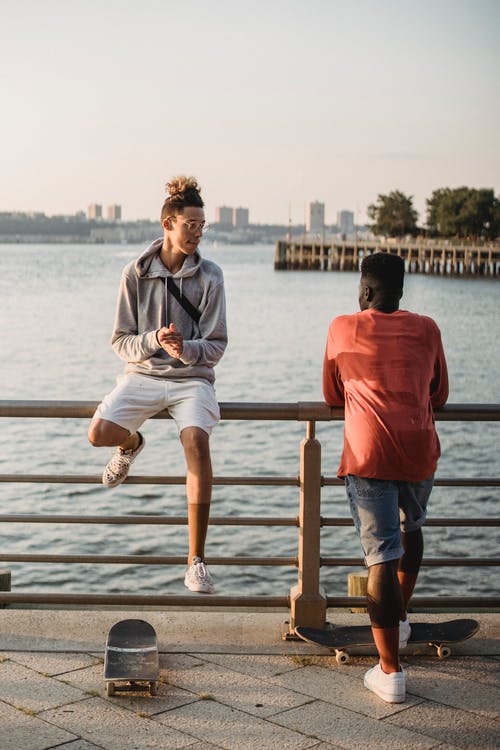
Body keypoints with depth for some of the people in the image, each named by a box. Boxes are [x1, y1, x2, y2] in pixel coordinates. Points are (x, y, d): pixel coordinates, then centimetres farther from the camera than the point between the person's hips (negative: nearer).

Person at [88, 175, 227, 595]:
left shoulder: (210, 277, -1)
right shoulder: (136, 273, 0)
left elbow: (216, 346, -1)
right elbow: (121, 342, 2)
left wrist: (186, 350, -22)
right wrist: (154, 341, -18)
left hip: (192, 377, -1)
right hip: (143, 374, 1)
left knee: (196, 441, -29)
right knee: (99, 433, -24)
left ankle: (196, 561, -22)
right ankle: (132, 445, 19)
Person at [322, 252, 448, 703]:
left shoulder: (343, 329, 6)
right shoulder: (426, 330, 9)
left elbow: (332, 397, 17)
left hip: (368, 455, -2)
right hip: (419, 453, 3)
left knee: (382, 556, -2)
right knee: (412, 528, 30)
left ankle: (390, 671, 0)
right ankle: (401, 619, 39)